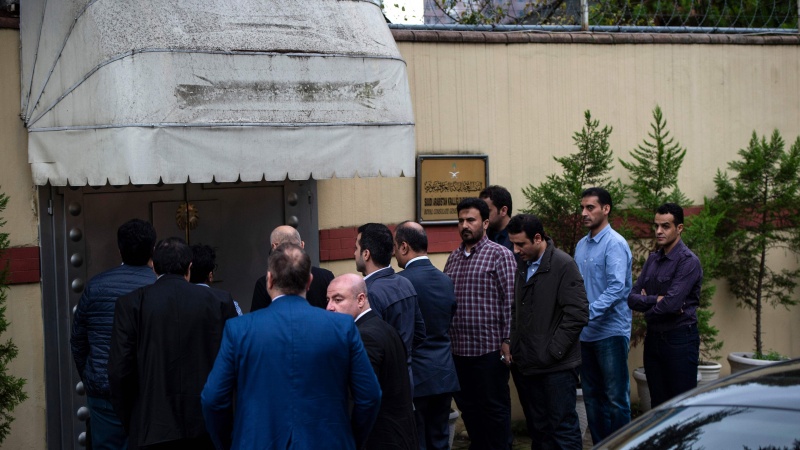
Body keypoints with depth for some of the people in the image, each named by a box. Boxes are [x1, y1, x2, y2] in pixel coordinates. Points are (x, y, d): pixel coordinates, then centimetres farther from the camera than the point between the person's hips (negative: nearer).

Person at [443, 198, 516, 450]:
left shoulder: (500, 255, -5)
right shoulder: (453, 258, 14)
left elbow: (509, 301, -9)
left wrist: (507, 340, -13)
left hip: (489, 348, -6)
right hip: (458, 349, 6)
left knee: (494, 408, 3)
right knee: (467, 407, 13)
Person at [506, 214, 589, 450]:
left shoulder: (563, 265, -11)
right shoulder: (524, 266, 12)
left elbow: (577, 314, -16)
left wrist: (553, 352, -16)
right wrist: (510, 343, 7)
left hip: (557, 366, -7)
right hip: (530, 364, 7)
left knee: (563, 428, -3)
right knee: (540, 428, 14)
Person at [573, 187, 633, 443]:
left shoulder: (615, 244, -12)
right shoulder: (581, 245, 11)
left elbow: (617, 288, -21)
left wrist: (587, 313, -29)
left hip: (611, 332, -7)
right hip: (586, 333, 7)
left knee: (616, 398, -2)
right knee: (592, 396, 13)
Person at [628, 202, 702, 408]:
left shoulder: (688, 261, -12)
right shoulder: (653, 259, 11)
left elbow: (671, 304, -22)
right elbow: (632, 298, 4)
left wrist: (646, 303, -4)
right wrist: (657, 299, -13)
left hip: (680, 339, -7)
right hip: (653, 337, 7)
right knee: (658, 404, 12)